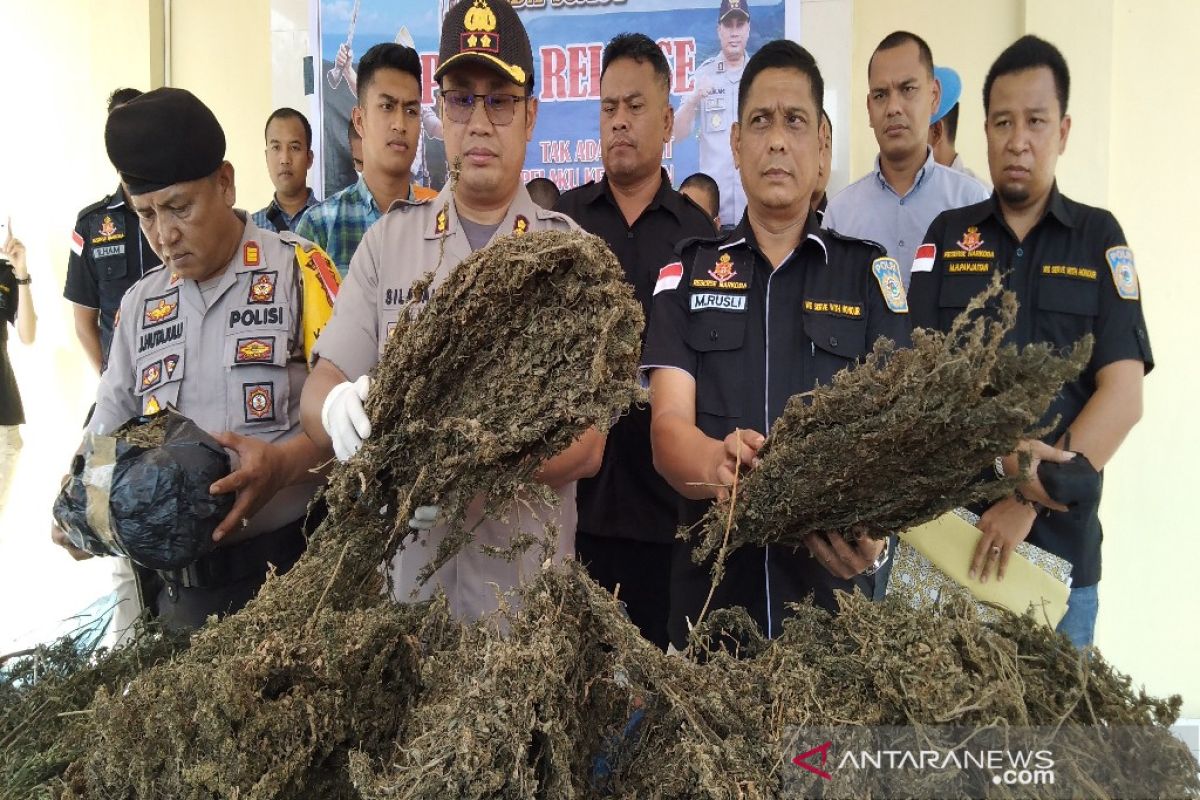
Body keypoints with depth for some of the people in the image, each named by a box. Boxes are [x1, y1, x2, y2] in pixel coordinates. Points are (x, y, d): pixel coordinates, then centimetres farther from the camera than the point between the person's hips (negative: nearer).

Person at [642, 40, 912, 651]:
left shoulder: (867, 271, 4)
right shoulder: (689, 270, 4)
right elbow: (667, 427, -6)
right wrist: (718, 467, -29)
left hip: (832, 585, 0)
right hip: (709, 584, 1)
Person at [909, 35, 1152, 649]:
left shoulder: (1100, 239, 3)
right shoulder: (946, 236, 5)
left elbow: (1123, 395, -7)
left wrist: (1032, 501, -18)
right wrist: (998, 454, -20)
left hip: (1062, 544, 0)